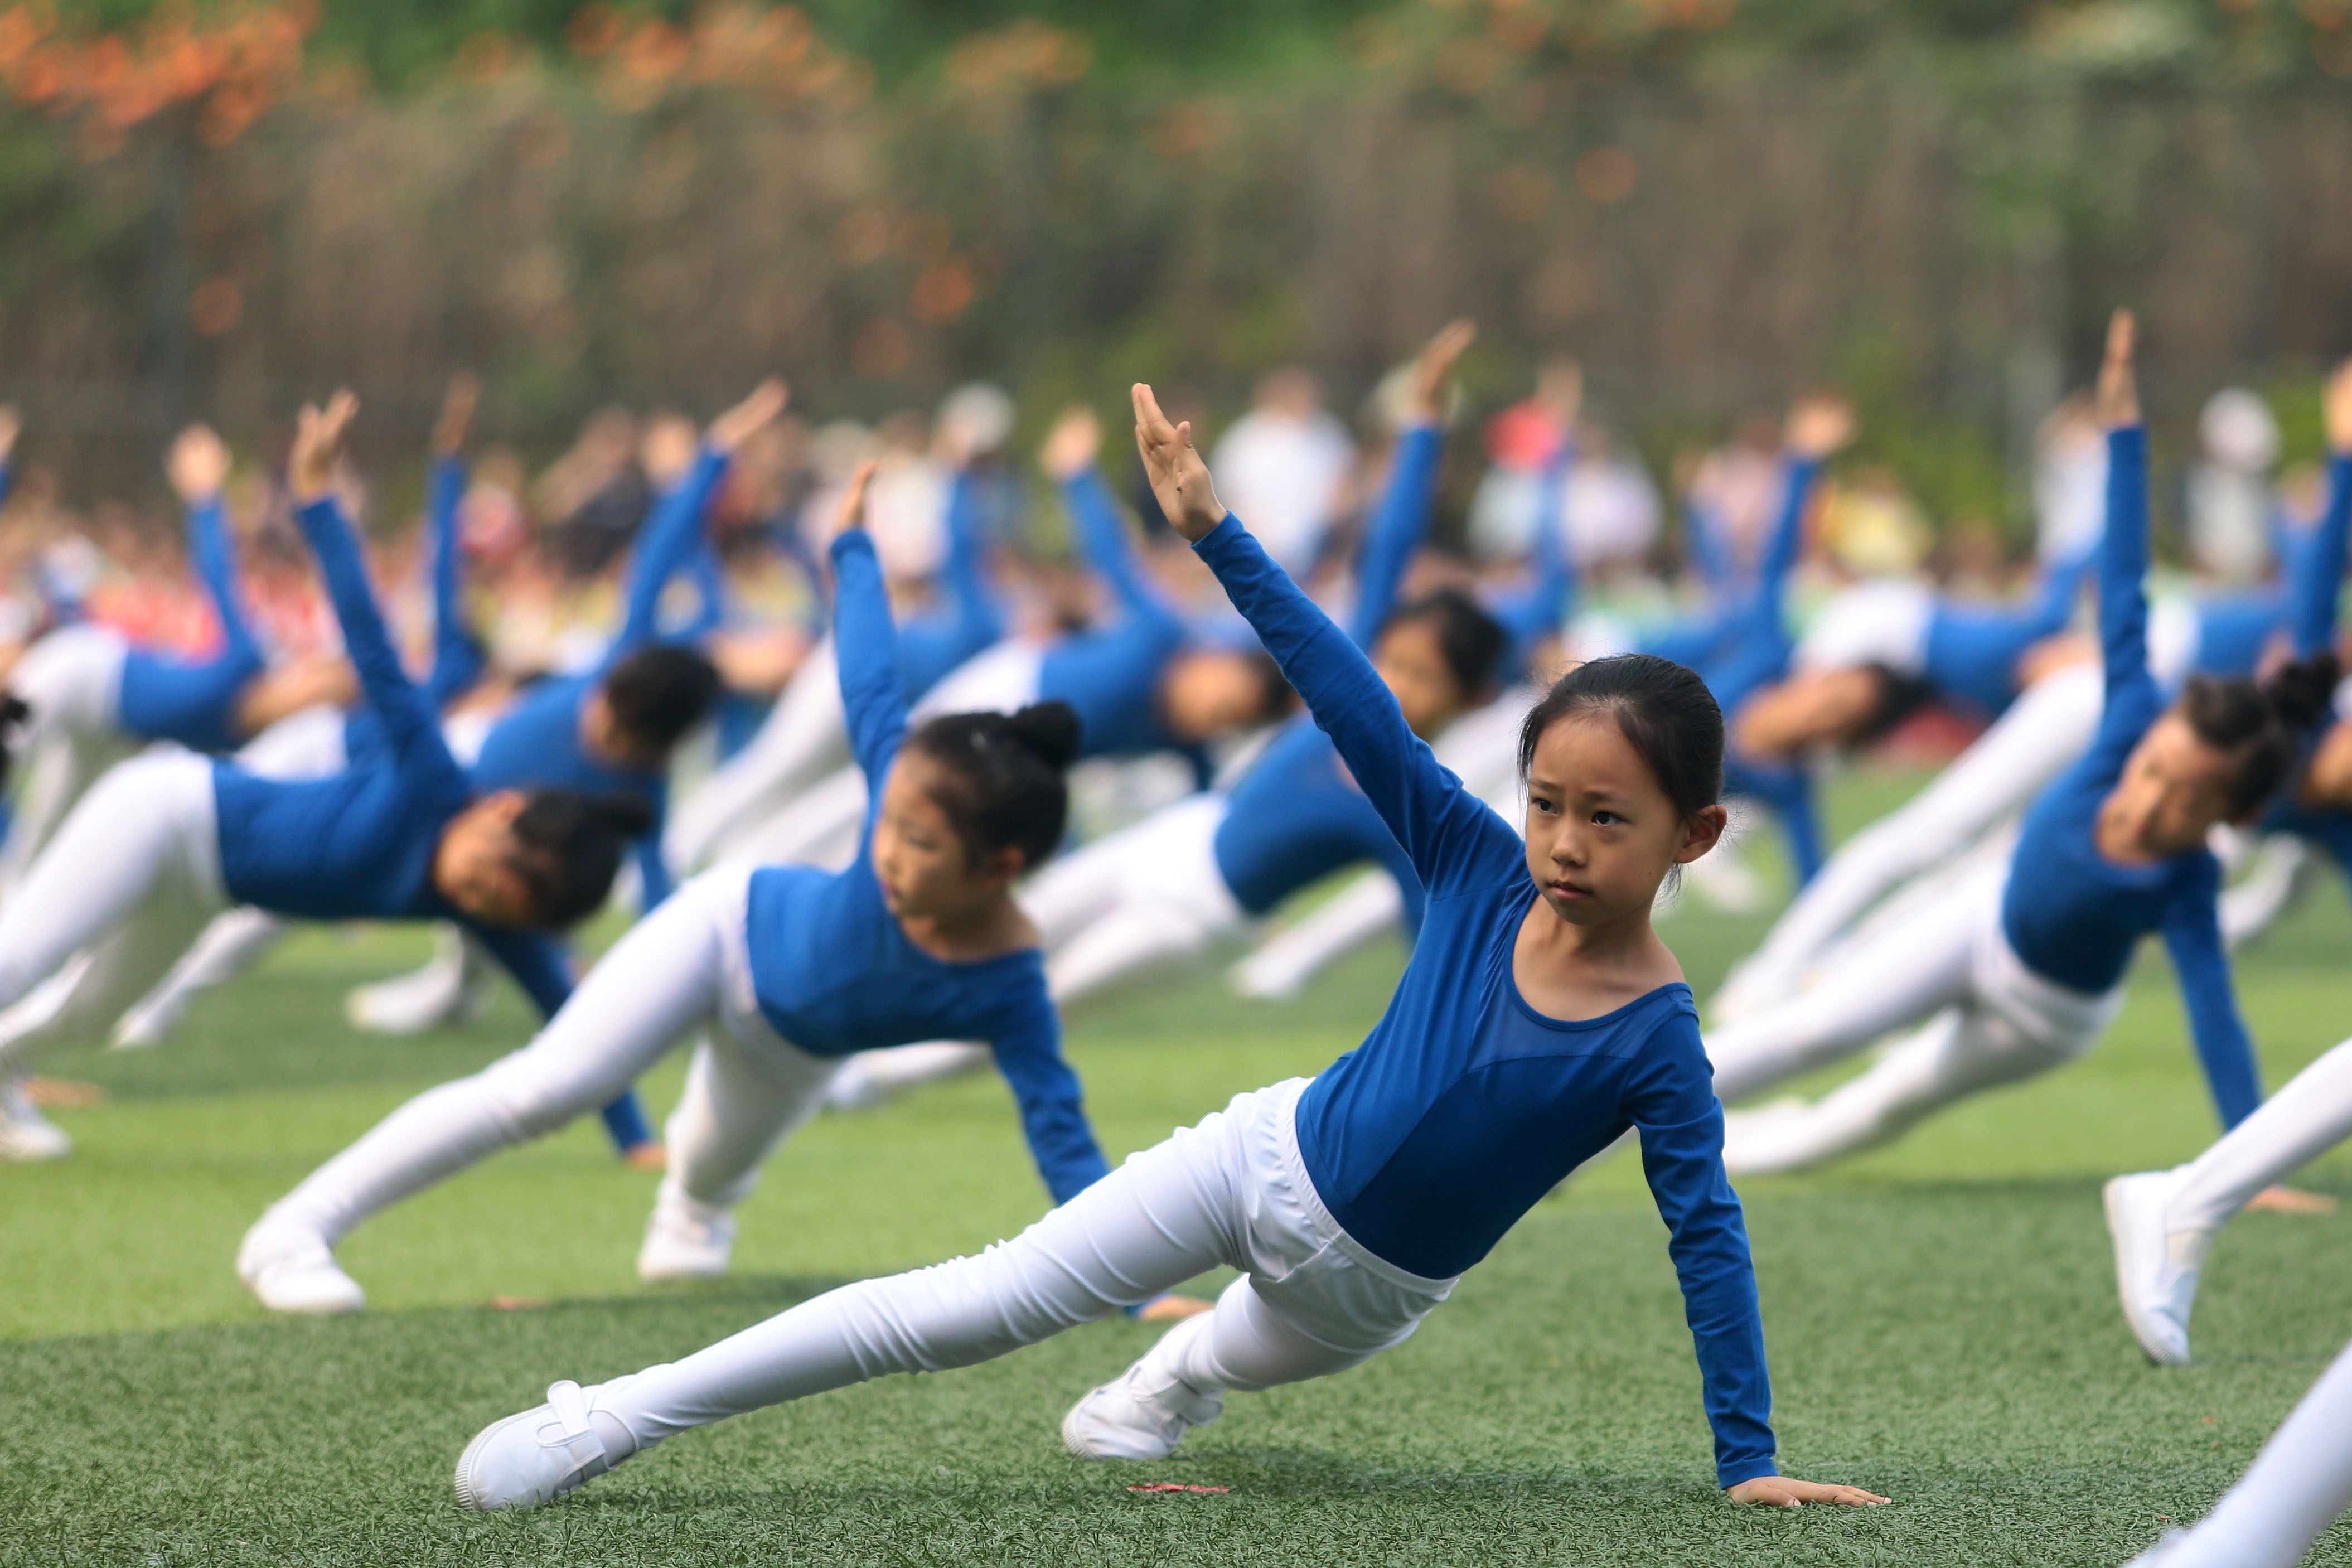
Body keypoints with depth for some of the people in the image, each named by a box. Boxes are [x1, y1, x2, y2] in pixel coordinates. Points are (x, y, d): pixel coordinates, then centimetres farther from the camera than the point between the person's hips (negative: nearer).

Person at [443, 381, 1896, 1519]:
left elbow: (1707, 1233, -16)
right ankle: (625, 1414, -3)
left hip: (1370, 1288, -1)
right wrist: (1216, 532, -18)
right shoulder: (1482, 868, -13)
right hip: (1273, 1156, 1)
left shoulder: (1658, 1042, -20)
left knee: (1251, 1354, 28)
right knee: (973, 1307, -5)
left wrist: (1751, 1459, -17)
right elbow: (1352, 699, -15)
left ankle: (1186, 1371, 68)